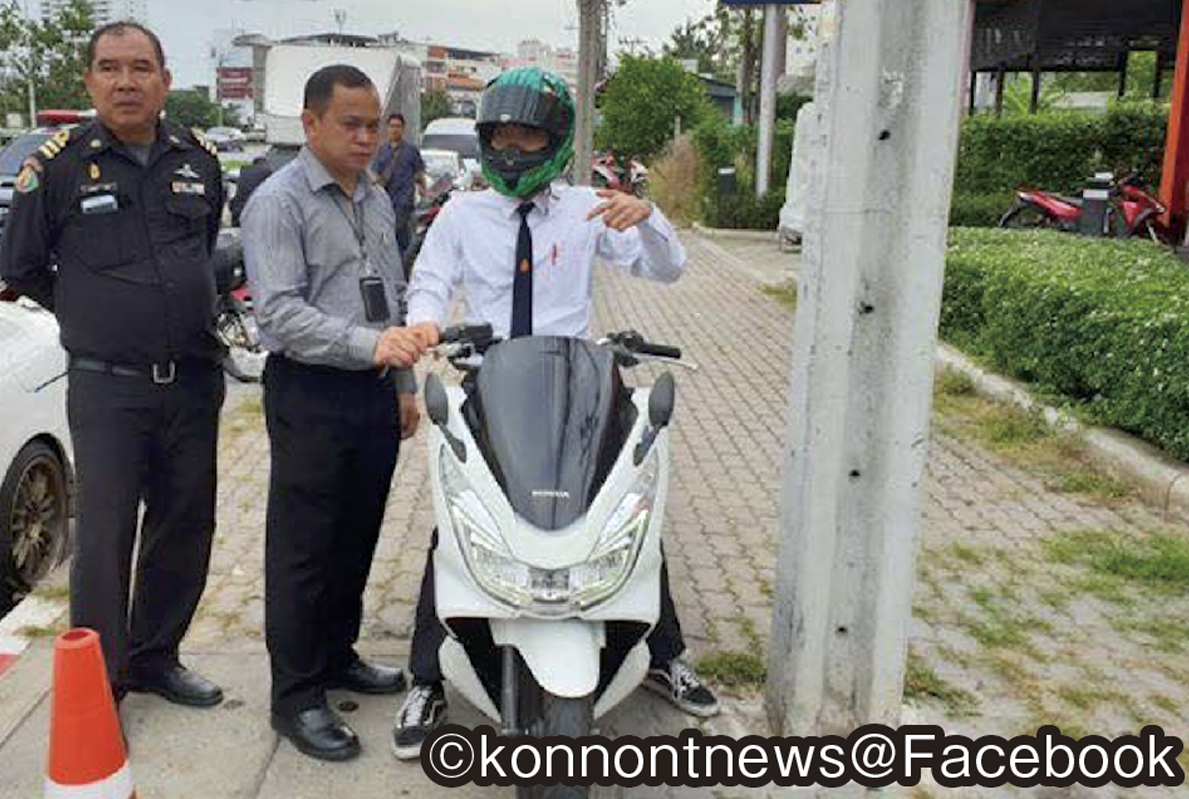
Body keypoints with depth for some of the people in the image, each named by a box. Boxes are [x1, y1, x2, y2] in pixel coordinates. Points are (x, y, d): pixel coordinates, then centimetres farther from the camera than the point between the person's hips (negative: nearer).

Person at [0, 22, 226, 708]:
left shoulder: (200, 162, 6)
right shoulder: (59, 164, -5)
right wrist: (90, 314, 9)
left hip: (194, 383, 4)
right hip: (107, 388, -4)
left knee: (186, 529, 12)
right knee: (105, 539, -3)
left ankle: (155, 657, 30)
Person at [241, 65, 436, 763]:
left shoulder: (376, 199, 14)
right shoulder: (278, 202, -9)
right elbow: (280, 312, -20)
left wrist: (405, 384, 18)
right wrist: (369, 344, -32)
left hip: (376, 392, 7)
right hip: (311, 396, -7)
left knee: (357, 540, 16)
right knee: (304, 549, 0)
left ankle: (338, 654, 33)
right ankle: (297, 696, 10)